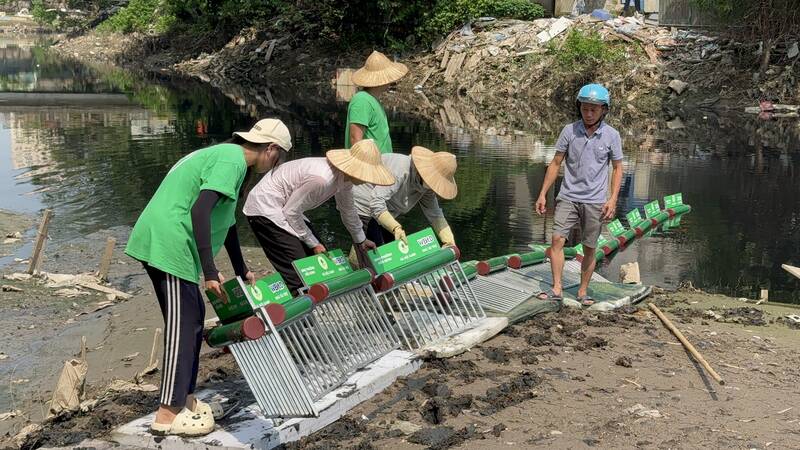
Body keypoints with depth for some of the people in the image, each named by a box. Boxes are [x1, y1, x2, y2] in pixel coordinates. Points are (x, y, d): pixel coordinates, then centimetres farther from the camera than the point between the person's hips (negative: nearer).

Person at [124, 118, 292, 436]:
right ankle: (168, 414, -1)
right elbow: (199, 211, -23)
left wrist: (241, 270, 40)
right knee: (182, 325, -5)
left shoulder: (226, 155, 20)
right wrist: (210, 272, -22)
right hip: (170, 245, -10)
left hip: (161, 243, 10)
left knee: (192, 318, 16)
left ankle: (185, 400, 24)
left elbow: (225, 220, 31)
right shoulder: (232, 160, -12)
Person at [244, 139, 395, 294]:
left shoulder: (345, 177, -4)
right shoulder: (322, 179, -32)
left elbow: (347, 210, 16)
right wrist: (313, 244, -12)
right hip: (264, 208, -10)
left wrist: (361, 240, 29)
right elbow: (291, 212, -23)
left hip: (284, 207, 10)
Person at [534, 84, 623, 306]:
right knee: (557, 239, -12)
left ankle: (583, 291, 16)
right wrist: (543, 193, 2)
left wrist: (613, 199, -6)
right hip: (568, 197, 1)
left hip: (595, 201, 0)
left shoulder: (611, 135, -2)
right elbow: (556, 163, 5)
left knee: (589, 248, 4)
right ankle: (556, 289, -10)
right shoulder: (569, 130, -1)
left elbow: (617, 168, 5)